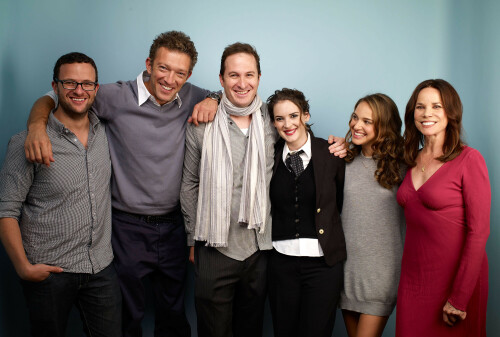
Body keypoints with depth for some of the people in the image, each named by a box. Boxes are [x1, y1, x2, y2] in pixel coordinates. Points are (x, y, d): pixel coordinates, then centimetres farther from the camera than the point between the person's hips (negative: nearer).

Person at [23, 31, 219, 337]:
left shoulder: (190, 99, -2)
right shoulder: (117, 97, -12)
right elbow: (52, 99, -3)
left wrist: (212, 101, -9)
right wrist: (37, 125, -25)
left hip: (174, 227, 3)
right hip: (128, 228, -3)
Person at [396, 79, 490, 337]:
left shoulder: (468, 159, -11)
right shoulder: (412, 160, 7)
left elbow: (478, 231, -14)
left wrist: (459, 298, -17)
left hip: (454, 279, -5)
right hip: (413, 277, 5)